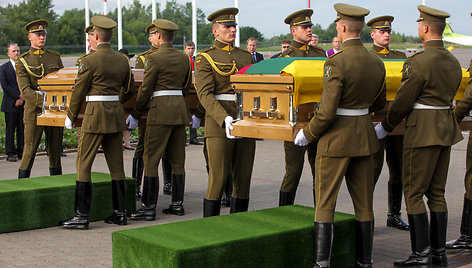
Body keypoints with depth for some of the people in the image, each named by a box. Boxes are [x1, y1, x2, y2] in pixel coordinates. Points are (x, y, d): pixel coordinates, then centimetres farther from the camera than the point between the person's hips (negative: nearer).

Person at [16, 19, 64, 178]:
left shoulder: (55, 57, 12)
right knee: (29, 150, -4)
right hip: (34, 111, -4)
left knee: (55, 151, 9)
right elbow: (25, 90, -11)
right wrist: (44, 100, -25)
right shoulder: (22, 61, 0)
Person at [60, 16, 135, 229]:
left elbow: (78, 92, -6)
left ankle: (82, 216, -2)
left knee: (84, 163, -1)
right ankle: (120, 213, 15)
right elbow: (129, 91, 16)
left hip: (95, 115, -6)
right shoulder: (123, 60, 7)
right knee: (116, 164, 11)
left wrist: (71, 117, 7)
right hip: (116, 115, 7)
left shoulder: (89, 61, -11)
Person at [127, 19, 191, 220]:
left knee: (151, 159, -3)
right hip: (180, 109, 7)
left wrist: (135, 114, 2)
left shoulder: (154, 58, -10)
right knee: (177, 160, 11)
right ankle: (177, 204, 15)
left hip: (160, 111, -7)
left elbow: (145, 90, -8)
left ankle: (149, 208, -3)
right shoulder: (184, 58, 10)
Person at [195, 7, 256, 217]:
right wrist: (225, 119, -25)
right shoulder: (205, 58, -1)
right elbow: (205, 94, -12)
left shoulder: (246, 56, 17)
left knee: (243, 178, 7)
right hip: (218, 124, -5)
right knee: (218, 179, -6)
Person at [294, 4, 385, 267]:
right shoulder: (377, 63, 2)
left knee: (325, 203, 2)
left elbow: (327, 112, -21)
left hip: (336, 138, -6)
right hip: (365, 136, 6)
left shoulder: (336, 63, -20)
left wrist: (307, 134, -5)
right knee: (364, 203, 13)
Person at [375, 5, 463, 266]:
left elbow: (403, 102, -14)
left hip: (423, 133, -8)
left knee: (413, 192, -1)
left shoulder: (418, 62, -16)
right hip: (446, 128, 8)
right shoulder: (453, 62, 10)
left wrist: (384, 127, 1)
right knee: (436, 193, 13)